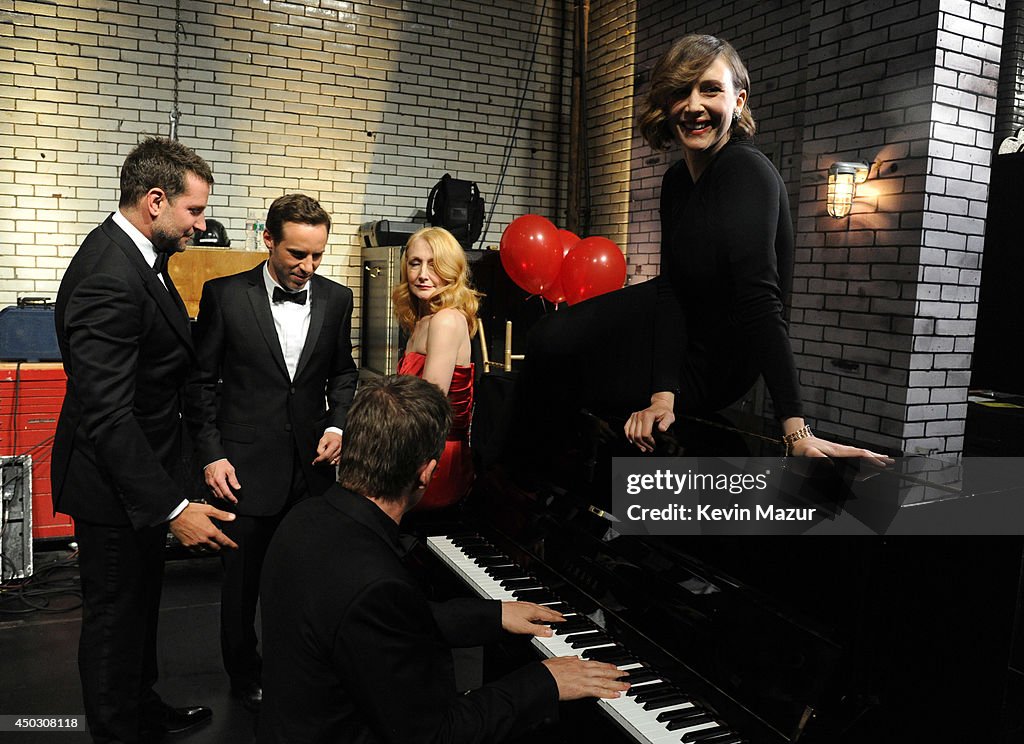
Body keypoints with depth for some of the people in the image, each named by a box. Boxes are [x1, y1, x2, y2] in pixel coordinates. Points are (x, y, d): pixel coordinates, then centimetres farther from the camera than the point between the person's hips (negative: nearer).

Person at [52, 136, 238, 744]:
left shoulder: (139, 256, 4)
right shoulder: (108, 278, -28)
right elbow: (106, 415, -31)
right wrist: (173, 508, -32)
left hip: (142, 471, 10)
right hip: (112, 487, -10)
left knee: (141, 601, 25)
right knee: (116, 614, 10)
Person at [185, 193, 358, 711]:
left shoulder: (336, 299, 3)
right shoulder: (225, 295, -5)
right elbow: (202, 382, -1)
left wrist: (337, 424, -1)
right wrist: (211, 455, -6)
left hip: (312, 464, 2)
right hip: (246, 466, -2)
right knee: (243, 577, 11)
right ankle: (244, 674, 34)